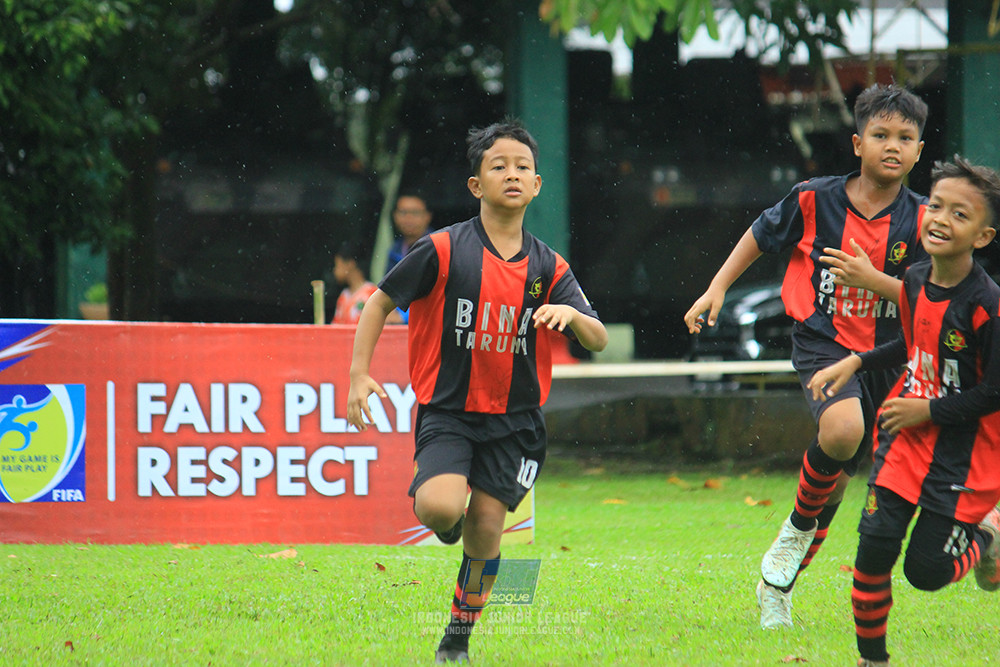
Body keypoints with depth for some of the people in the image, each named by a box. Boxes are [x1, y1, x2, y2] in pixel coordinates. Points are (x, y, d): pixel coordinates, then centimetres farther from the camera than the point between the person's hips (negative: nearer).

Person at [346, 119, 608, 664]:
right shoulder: (443, 250, -6)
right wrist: (359, 374, -6)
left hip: (514, 419, 3)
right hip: (446, 409, -2)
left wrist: (572, 315, -22)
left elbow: (599, 341, 0)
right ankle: (449, 519, 14)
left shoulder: (548, 267, 3)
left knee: (485, 531, -3)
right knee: (441, 508, -25)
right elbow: (380, 301, 4)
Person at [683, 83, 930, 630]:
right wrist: (717, 288, 8)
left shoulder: (919, 220, -4)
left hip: (882, 354, 3)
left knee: (837, 475, 10)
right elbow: (761, 235, 12)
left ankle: (778, 583, 30)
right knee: (842, 430, -31)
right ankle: (798, 527, -3)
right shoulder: (814, 200, -6)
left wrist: (873, 279, -19)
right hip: (821, 340, -3)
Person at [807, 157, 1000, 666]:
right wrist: (856, 362, 13)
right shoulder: (914, 281, 0)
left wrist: (929, 411, -12)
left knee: (926, 570, -3)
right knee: (875, 545, -7)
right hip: (907, 436, 5)